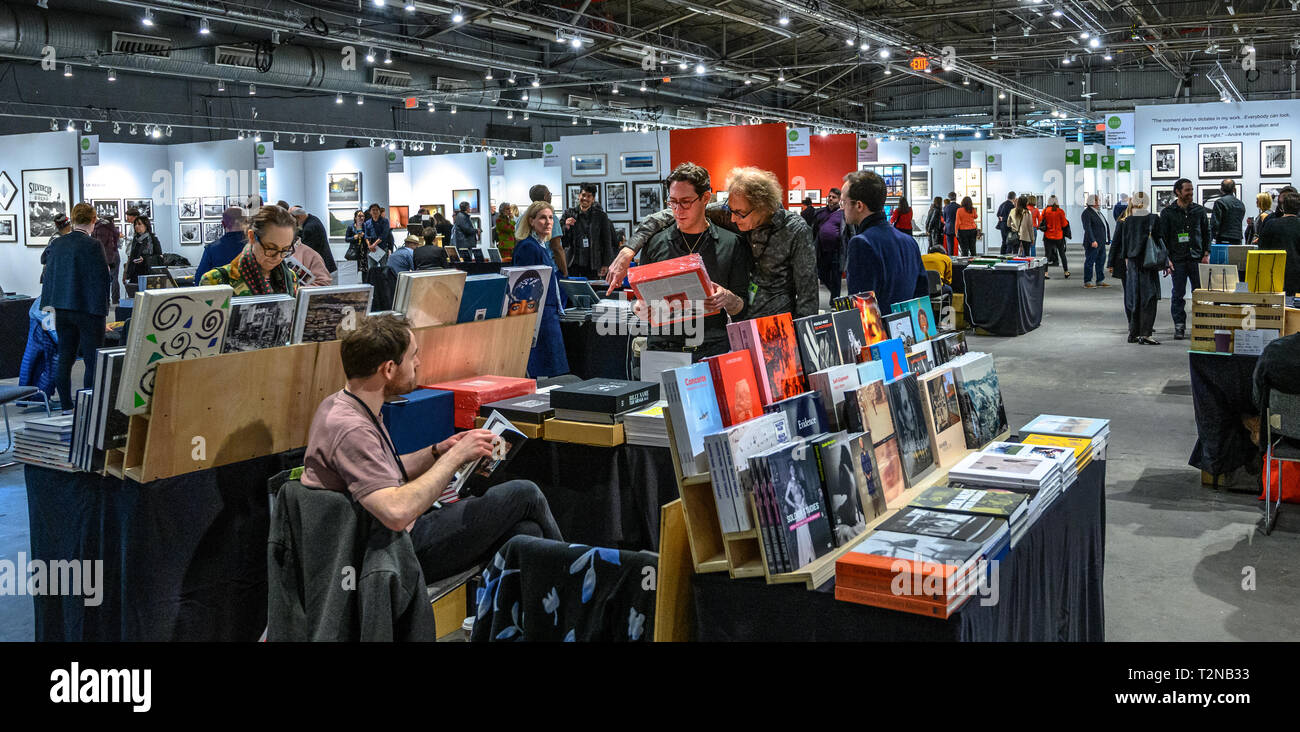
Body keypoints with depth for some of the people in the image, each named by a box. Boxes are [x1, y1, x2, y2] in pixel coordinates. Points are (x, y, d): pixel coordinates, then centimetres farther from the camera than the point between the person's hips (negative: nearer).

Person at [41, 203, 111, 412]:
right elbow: (104, 277, -14)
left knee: (65, 359, 13)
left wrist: (47, 304, 16)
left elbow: (48, 275, 10)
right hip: (88, 309, -6)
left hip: (61, 308, 6)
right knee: (93, 360, 0)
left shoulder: (56, 244, 5)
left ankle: (66, 406, 19)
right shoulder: (92, 245, -14)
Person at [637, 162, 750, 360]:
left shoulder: (732, 244, 9)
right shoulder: (655, 243, 12)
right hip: (663, 347, 1)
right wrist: (641, 311, -6)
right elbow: (641, 298, 17)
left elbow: (741, 310, 10)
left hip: (713, 347, -1)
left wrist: (727, 299, -13)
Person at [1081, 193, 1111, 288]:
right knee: (1090, 261, -4)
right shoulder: (1087, 213, -10)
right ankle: (1087, 282, -1)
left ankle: (1100, 281, 16)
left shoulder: (1097, 212, 18)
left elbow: (1104, 226, 24)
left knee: (1101, 261, 10)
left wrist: (1107, 240, 18)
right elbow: (1087, 228, -19)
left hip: (1101, 242, 9)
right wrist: (1092, 241, -25)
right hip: (1093, 243, -9)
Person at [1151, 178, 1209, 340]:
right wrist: (1167, 258, -7)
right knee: (1178, 294, 0)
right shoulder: (1168, 212, 3)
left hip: (1197, 258, 2)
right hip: (1178, 259, -1)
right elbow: (1162, 236, 2)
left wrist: (1206, 254, 2)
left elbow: (1207, 233, 13)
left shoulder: (1199, 210, 9)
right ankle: (1179, 326, 6)